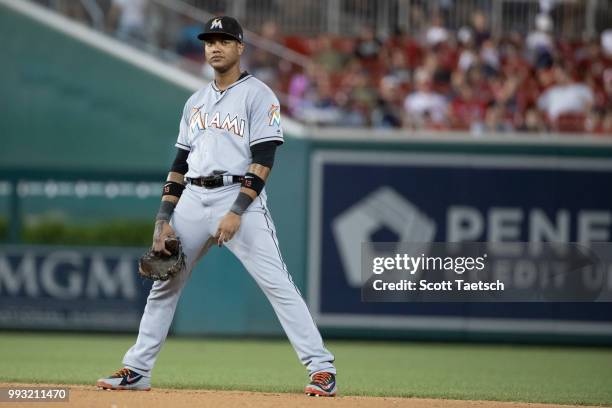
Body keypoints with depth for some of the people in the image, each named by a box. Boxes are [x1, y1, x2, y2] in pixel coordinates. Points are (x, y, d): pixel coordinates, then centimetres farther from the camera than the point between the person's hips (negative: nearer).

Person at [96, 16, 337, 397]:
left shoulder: (258, 95, -2)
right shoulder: (196, 102, 18)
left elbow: (263, 160, -10)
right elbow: (181, 162, 18)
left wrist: (237, 212, -19)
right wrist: (165, 218, 7)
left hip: (240, 197, -7)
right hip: (193, 200, 7)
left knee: (276, 283, -14)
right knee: (165, 283, 9)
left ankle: (322, 368, -14)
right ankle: (137, 370, 17)